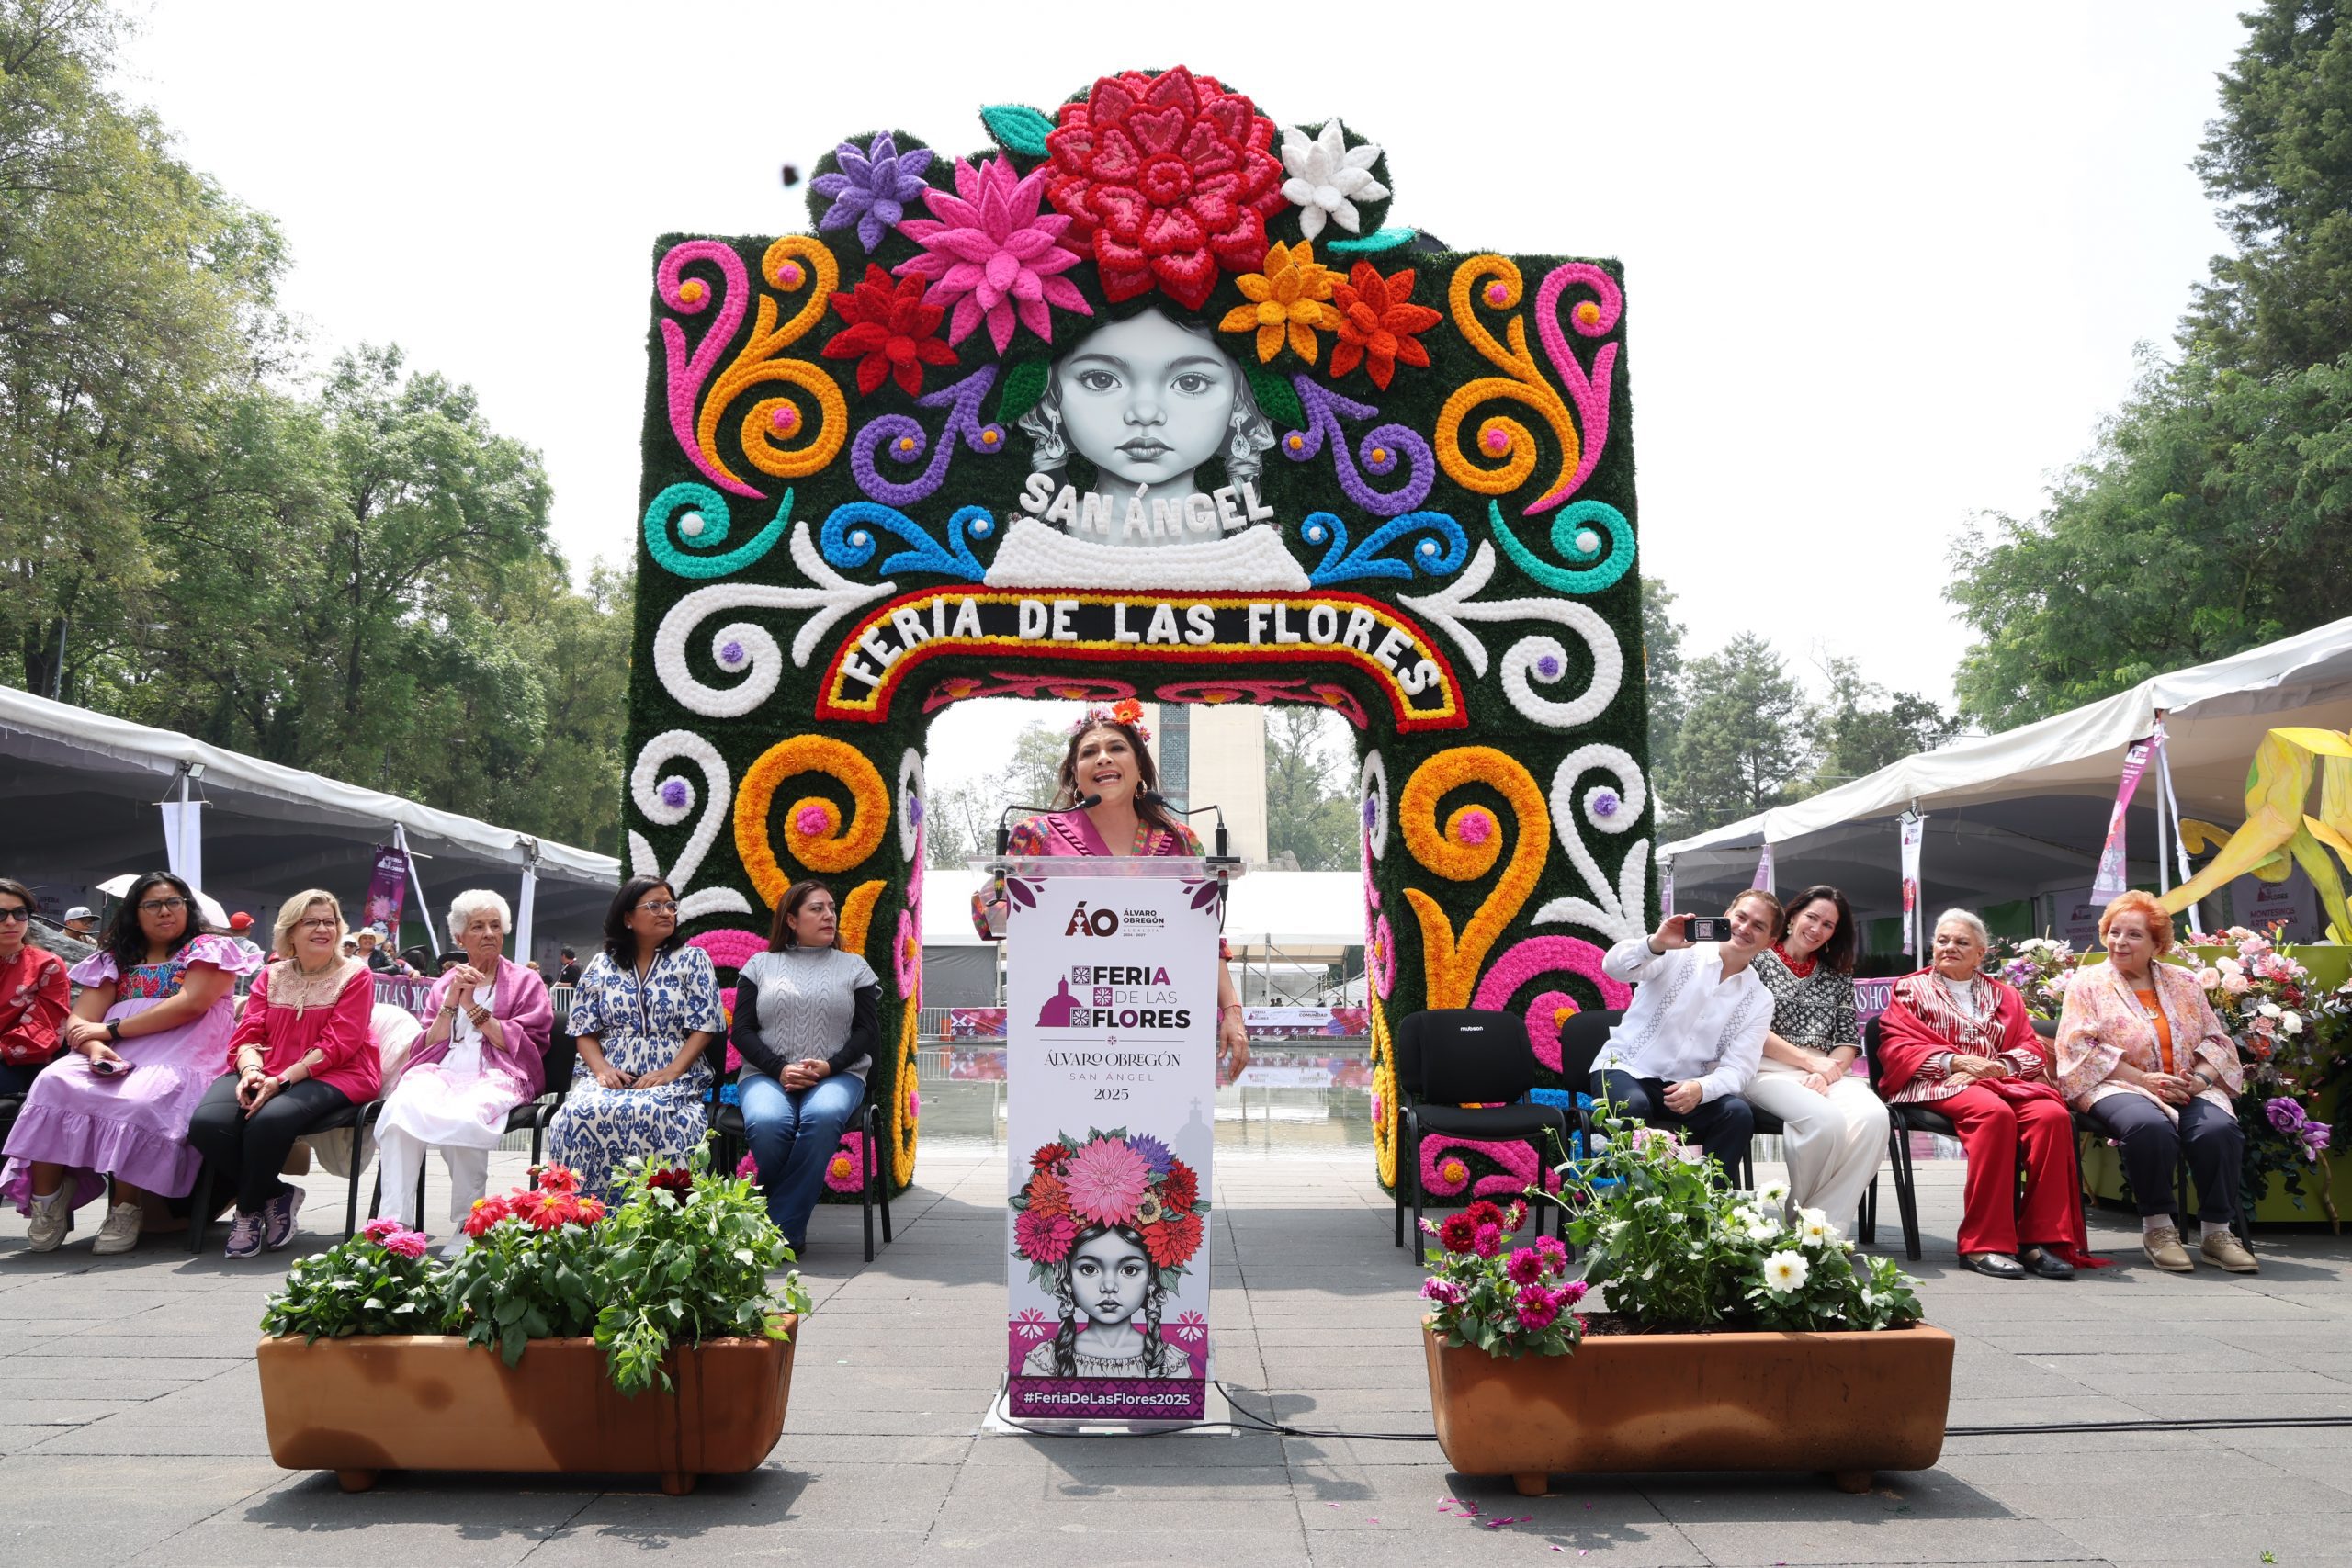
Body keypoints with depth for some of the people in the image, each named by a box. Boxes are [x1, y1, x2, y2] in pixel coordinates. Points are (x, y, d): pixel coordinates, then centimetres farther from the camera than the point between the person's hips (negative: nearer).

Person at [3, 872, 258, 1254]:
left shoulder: (210, 949, 10)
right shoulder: (115, 960, 24)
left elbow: (189, 1004, -8)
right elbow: (79, 1022, 11)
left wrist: (111, 1030, -6)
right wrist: (95, 1048, -14)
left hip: (178, 1062, -4)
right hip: (115, 1060, 5)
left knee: (140, 1101, -37)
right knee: (52, 1084, -26)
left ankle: (125, 1208, -28)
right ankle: (45, 1198, -21)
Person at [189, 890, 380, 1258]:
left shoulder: (355, 975, 2)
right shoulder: (272, 976, 17)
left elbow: (337, 1046, -8)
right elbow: (248, 1034, 7)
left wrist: (281, 1080, -20)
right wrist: (251, 1070, -17)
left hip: (331, 1076, -5)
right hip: (265, 1073, 5)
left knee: (269, 1119, -35)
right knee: (207, 1122, -26)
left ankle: (249, 1210, -7)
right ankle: (276, 1196, -3)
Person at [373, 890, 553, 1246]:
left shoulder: (525, 983, 15)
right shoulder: (446, 983, 25)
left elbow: (521, 1045, 1)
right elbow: (430, 1046, 15)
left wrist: (473, 1006, -2)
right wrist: (451, 1001, 1)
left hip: (496, 1077, -3)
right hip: (442, 1072, 3)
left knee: (465, 1118, -38)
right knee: (402, 1107, -33)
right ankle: (396, 1222, -35)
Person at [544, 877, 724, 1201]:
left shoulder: (693, 961, 8)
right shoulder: (601, 966, 15)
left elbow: (704, 1028, 0)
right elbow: (586, 1031, 12)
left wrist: (669, 1073, -14)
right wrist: (602, 1070, -8)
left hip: (674, 1076, -2)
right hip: (610, 1076, 2)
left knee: (650, 1113, -37)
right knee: (581, 1112, -32)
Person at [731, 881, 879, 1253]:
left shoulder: (854, 967, 16)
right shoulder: (759, 965, 15)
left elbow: (869, 1030, 8)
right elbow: (742, 1030, 7)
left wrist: (830, 1066, -10)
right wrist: (779, 1069, -9)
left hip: (837, 1074, 0)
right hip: (767, 1074, 0)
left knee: (823, 1116, -36)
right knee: (766, 1123, -35)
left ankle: (781, 1229, -28)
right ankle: (791, 1228, -15)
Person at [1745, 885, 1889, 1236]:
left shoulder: (1837, 976, 22)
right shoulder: (1759, 960, 8)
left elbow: (1849, 1040, 13)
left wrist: (1828, 1071, -9)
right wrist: (1810, 1062, -11)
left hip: (1827, 1071, 4)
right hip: (1771, 1069, -4)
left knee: (1873, 1117, -31)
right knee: (1825, 1119, -37)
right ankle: (1799, 1220, -15)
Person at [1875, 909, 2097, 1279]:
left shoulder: (2004, 995, 27)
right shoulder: (1911, 989, 18)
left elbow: (2031, 1048, 14)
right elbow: (1895, 1047, 3)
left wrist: (2000, 1065, -9)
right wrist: (1955, 1061, -12)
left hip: (2002, 1080, 4)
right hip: (1939, 1083, -4)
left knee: (2053, 1114, -30)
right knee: (1994, 1112, -37)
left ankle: (2040, 1239, -27)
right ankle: (1984, 1244, -37)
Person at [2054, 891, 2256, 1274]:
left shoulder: (2184, 983, 18)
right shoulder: (2088, 983, 6)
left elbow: (2216, 1040, 14)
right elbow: (2078, 1049, -5)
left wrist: (2201, 1079, -8)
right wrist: (2143, 1079, -14)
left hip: (2187, 1089, 4)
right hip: (2118, 1086, -3)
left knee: (2219, 1128, -30)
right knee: (2151, 1126, -37)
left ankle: (2217, 1231, -14)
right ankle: (2157, 1226, -18)